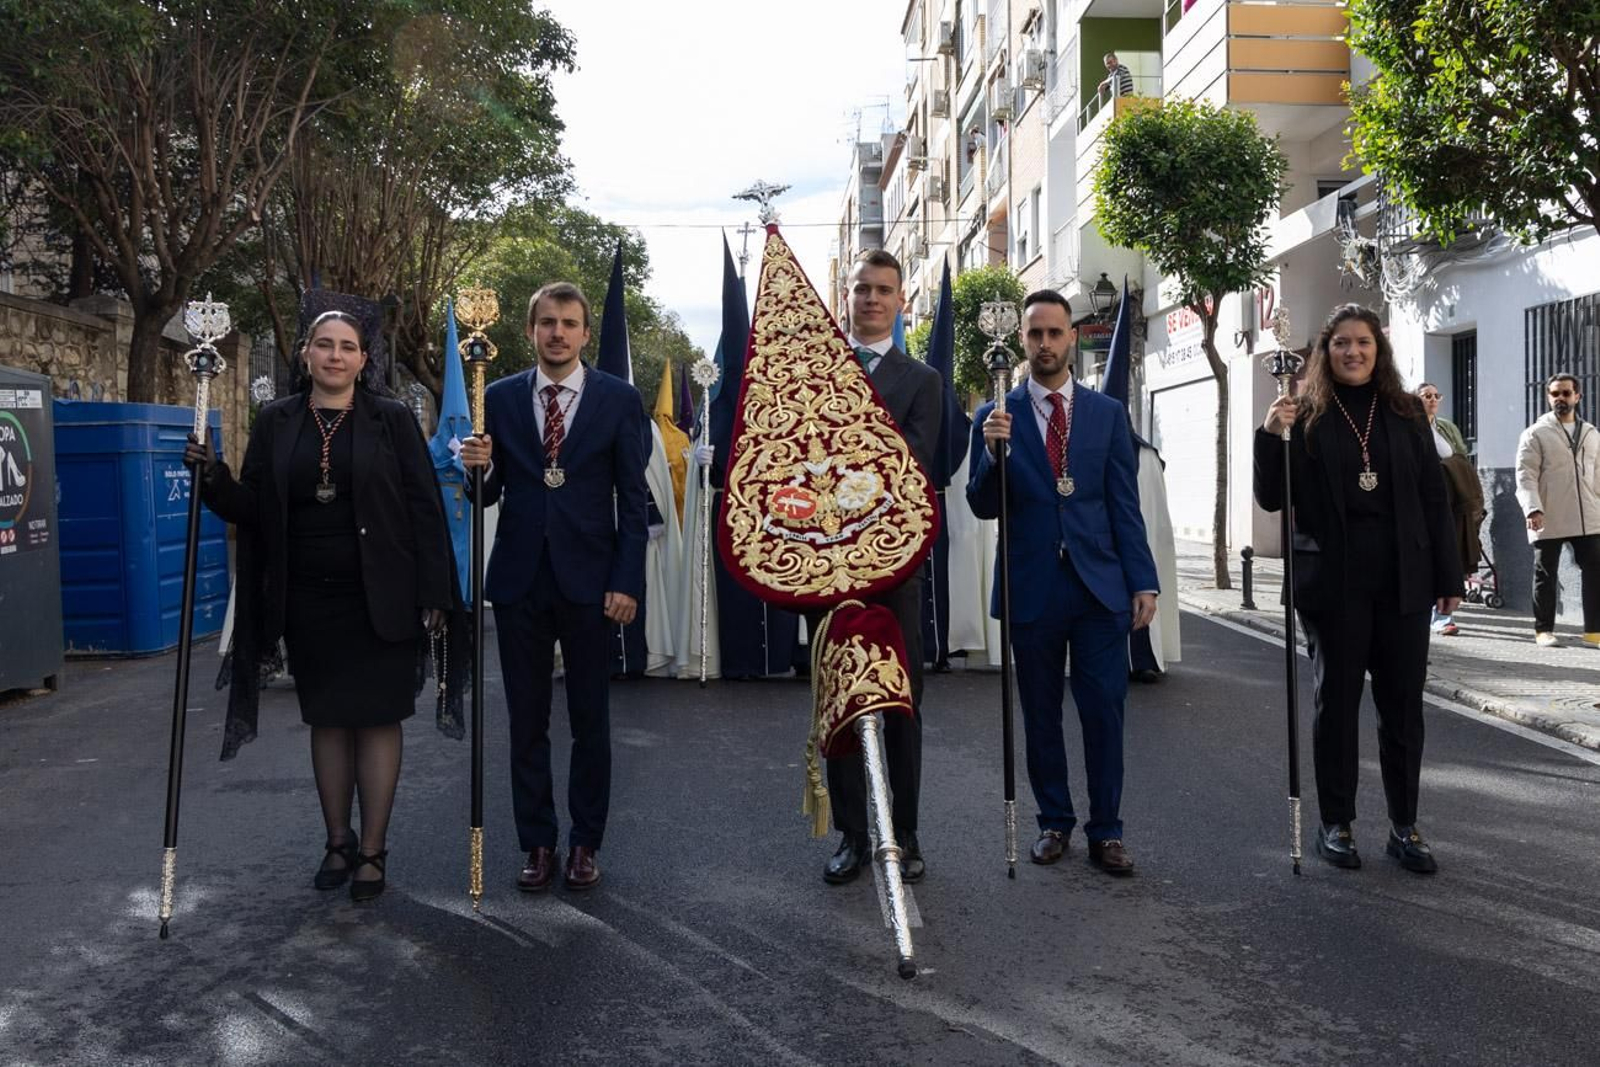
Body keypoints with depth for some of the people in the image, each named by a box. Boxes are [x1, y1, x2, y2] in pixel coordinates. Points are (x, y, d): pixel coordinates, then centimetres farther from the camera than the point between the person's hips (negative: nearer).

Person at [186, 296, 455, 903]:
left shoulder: (392, 420, -2)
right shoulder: (276, 422, 6)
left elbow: (423, 508, -4)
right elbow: (250, 509, 6)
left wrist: (432, 594, -9)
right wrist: (211, 476, -14)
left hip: (379, 598, -3)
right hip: (308, 600, 3)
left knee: (377, 717, 2)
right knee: (327, 719, 11)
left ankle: (373, 850, 12)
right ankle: (338, 842, 24)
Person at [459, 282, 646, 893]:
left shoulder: (618, 399, 0)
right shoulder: (500, 398, 5)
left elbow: (633, 498, -1)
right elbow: (489, 494, 8)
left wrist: (627, 581, -8)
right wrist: (479, 467, -15)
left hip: (588, 579, -2)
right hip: (520, 579, 2)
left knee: (590, 721, 8)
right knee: (526, 722, 9)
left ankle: (585, 843, 22)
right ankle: (538, 843, 22)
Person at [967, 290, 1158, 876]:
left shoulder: (1108, 413, 7)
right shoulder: (996, 416, 3)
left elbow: (1125, 505, 5)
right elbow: (983, 507, 0)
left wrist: (1143, 581, -1)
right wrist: (993, 451, -19)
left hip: (1100, 586, 1)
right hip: (1032, 587, 0)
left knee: (1104, 712, 1)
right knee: (1040, 715, 9)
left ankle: (1106, 831, 12)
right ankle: (1054, 822, 23)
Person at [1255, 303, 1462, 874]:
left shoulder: (1406, 412, 6)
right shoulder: (1307, 416, -1)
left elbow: (1434, 498, 7)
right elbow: (1272, 499, -2)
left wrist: (1448, 576, 4)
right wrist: (1271, 436, -18)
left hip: (1403, 581, 2)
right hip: (1334, 583, -2)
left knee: (1403, 703, 8)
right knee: (1336, 699, 7)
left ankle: (1405, 826, 19)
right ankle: (1335, 824, 17)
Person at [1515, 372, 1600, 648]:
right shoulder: (1535, 434, -1)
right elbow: (1525, 476, -9)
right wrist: (1533, 509, -22)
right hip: (1548, 519, -4)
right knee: (1545, 576, 4)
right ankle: (1543, 630, 14)